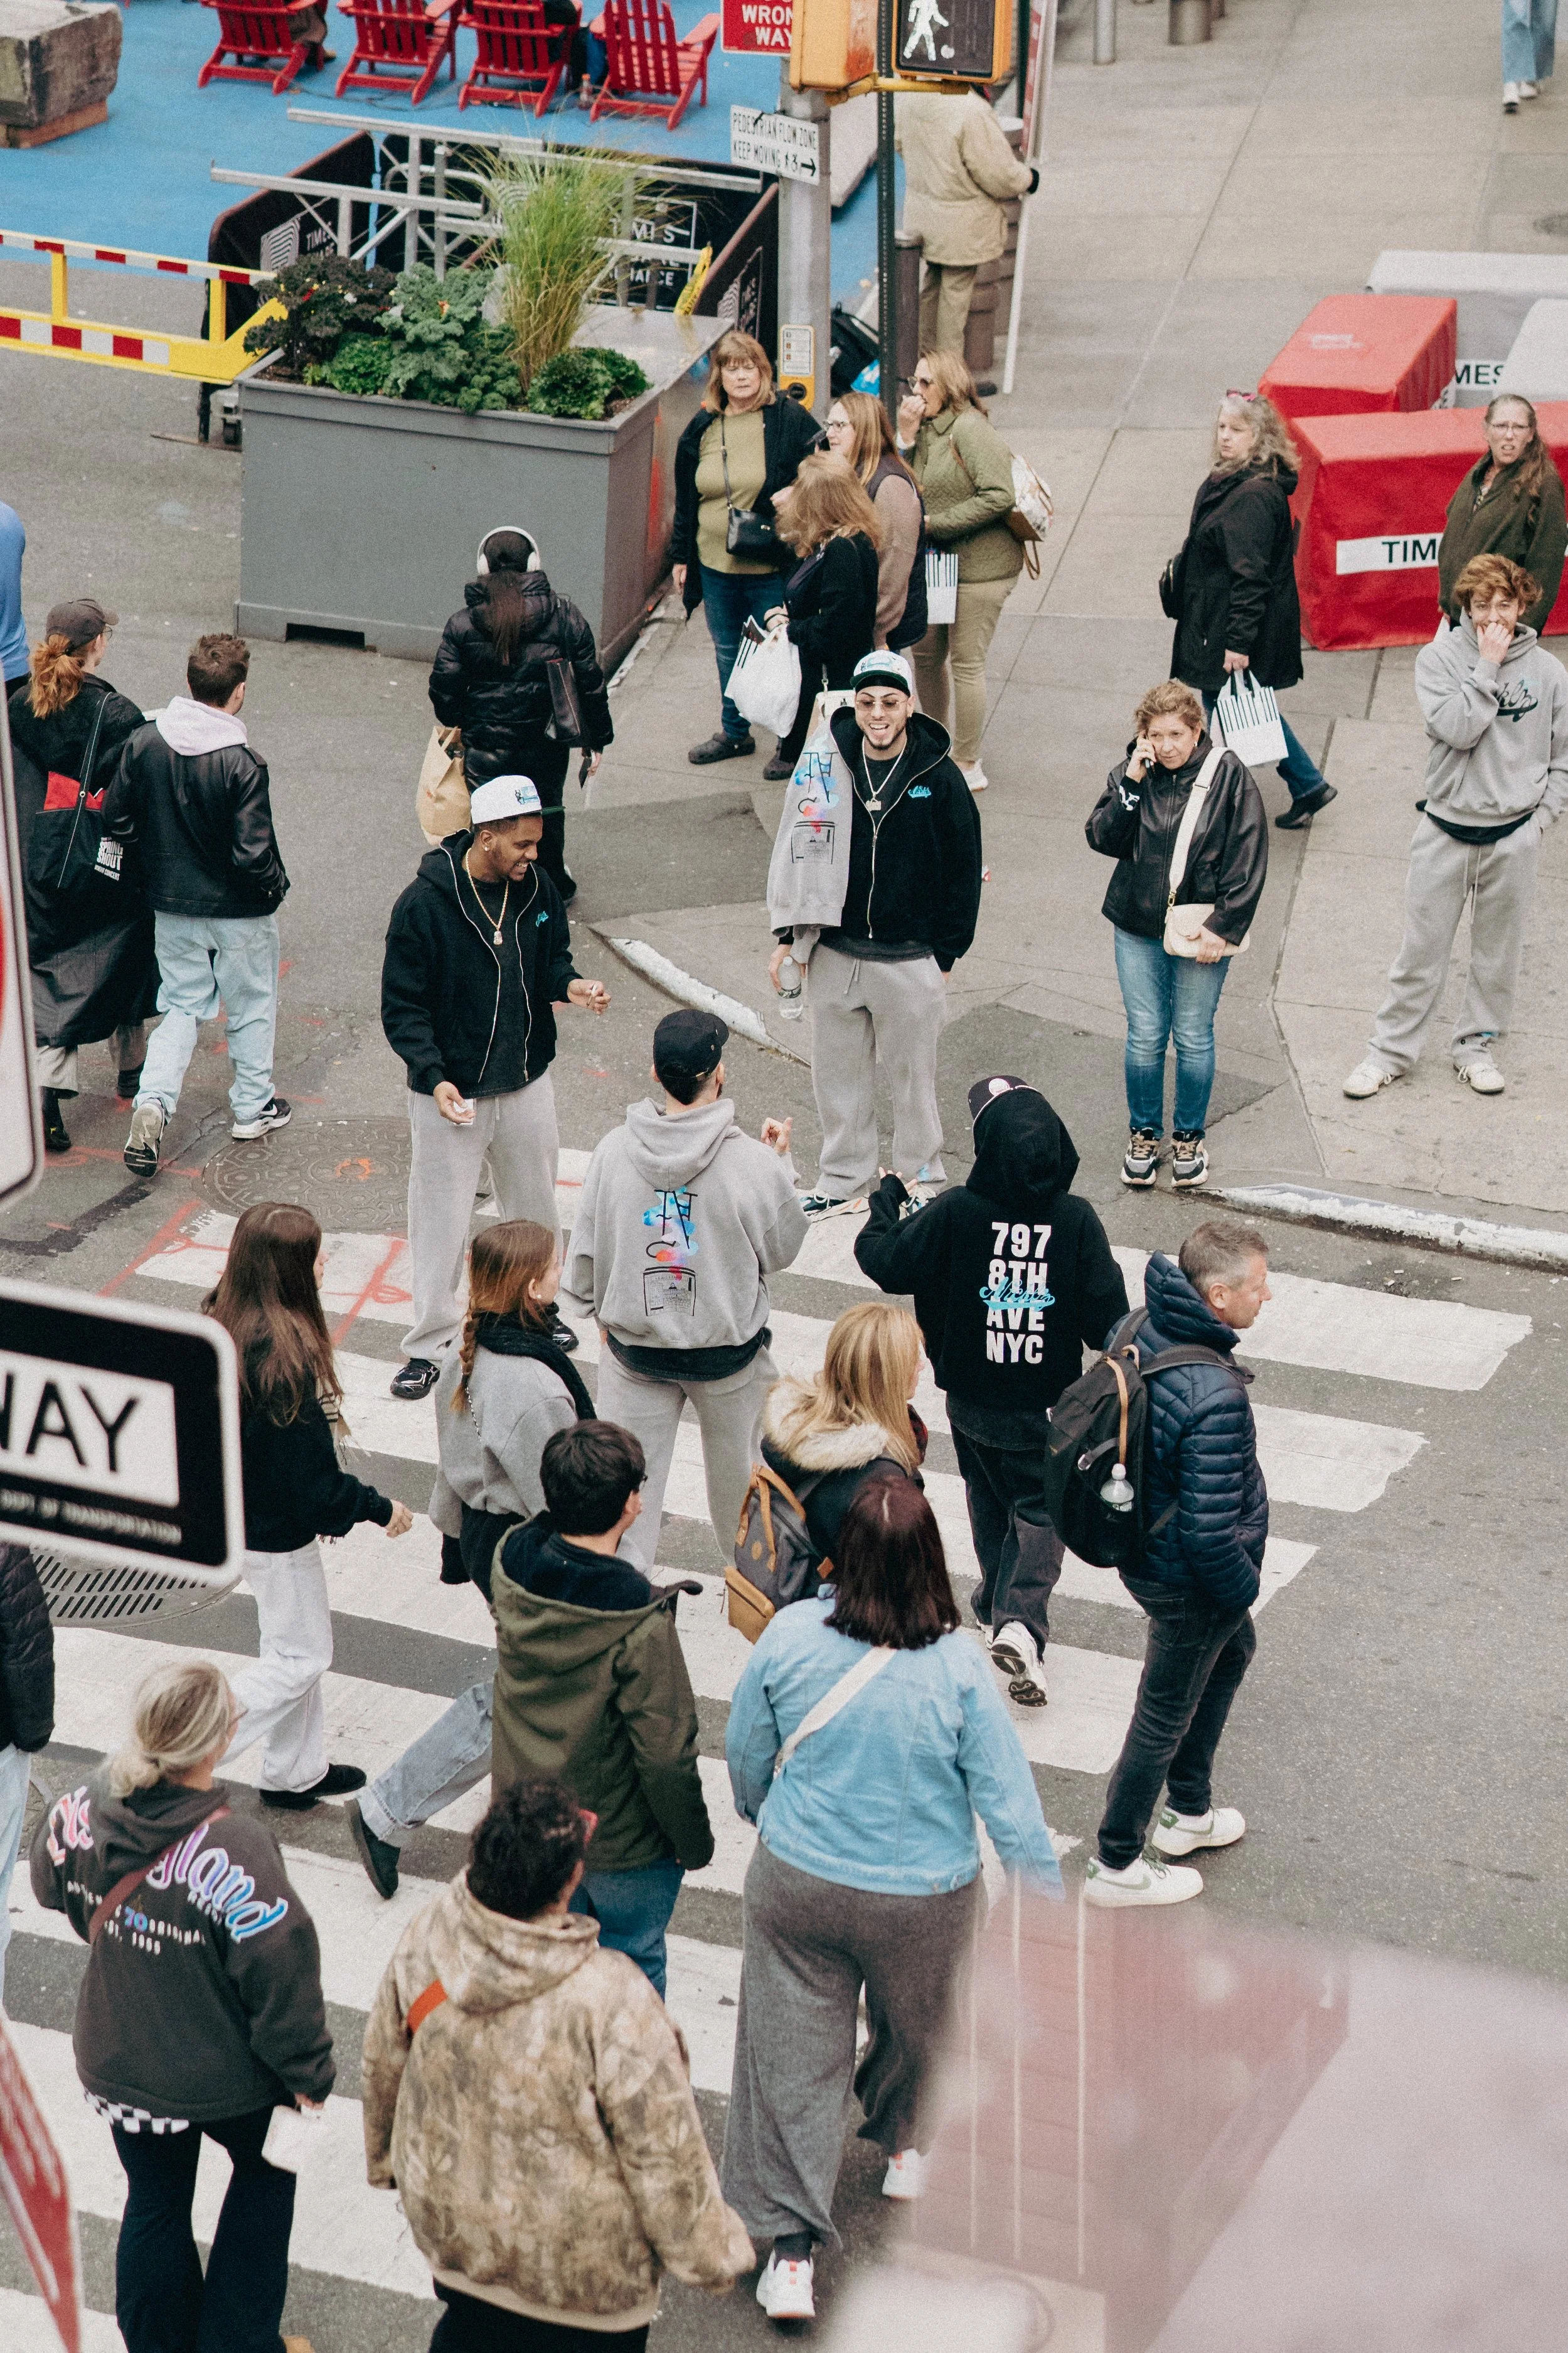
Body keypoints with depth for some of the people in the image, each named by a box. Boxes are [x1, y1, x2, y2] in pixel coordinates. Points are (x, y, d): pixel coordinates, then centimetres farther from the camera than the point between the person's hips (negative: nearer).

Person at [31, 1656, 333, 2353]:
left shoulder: (79, 1812, -19)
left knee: (154, 2201, 27)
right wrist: (309, 2078, -9)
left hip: (116, 2065, 4)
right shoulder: (236, 1849, -34)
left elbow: (50, 1886, 5)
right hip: (225, 2079, -4)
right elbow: (284, 1974, -25)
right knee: (264, 2174, 27)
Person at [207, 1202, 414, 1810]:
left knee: (294, 1643, 24)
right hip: (275, 1531, -9)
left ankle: (296, 1772, 39)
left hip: (240, 1507, 9)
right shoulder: (285, 1356, -33)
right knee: (301, 1657, 10)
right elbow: (313, 1478, -26)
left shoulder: (223, 1325, -6)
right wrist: (380, 1508, -10)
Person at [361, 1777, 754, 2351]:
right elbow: (664, 2152, -23)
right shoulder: (609, 2002, -36)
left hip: (447, 2220, 4)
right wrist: (709, 2254, -5)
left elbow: (384, 2063, -1)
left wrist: (387, 2157, 20)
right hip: (580, 2260, -4)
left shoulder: (425, 1939, -21)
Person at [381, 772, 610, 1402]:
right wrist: (435, 1078, -25)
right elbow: (402, 1007, -14)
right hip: (451, 1092, -5)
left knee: (535, 1209, 20)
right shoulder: (424, 904, -19)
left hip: (527, 1083, 5)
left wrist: (571, 986, -11)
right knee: (442, 1220, 3)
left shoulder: (536, 888, -4)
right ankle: (429, 1345, 16)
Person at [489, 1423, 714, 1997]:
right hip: (622, 1840, -6)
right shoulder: (640, 1624, -33)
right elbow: (667, 1754, -23)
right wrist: (694, 1841, -9)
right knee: (632, 1965, 19)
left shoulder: (511, 1566, -17)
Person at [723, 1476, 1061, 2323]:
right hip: (923, 1897, -1)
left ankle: (790, 2249, 12)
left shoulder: (790, 1635, -17)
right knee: (917, 2028, 28)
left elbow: (746, 1760, -1)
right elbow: (1009, 1806, -16)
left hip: (797, 1883, 1)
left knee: (793, 2056, 12)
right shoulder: (956, 1667, -24)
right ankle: (907, 2147, 54)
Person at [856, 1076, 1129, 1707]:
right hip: (1048, 1405, -1)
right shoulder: (1076, 1221, -17)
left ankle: (997, 1601, 42)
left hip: (972, 1399, 1)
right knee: (1042, 1511, 10)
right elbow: (1107, 1318, -13)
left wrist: (887, 1196, 9)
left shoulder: (954, 1213, -19)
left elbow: (884, 1259, -8)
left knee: (989, 1500, 24)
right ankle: (1022, 1620, -10)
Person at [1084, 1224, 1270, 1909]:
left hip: (1144, 1540, 9)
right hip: (1189, 1583, -9)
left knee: (1233, 1651, 32)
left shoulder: (1144, 1332, -10)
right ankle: (1115, 1866, 29)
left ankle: (1188, 1812, 46)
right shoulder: (1214, 1397, -37)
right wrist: (1243, 1587, -12)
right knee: (1166, 1717, 11)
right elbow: (1208, 1531, -32)